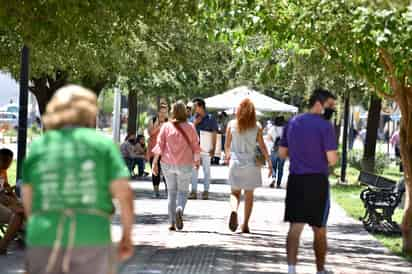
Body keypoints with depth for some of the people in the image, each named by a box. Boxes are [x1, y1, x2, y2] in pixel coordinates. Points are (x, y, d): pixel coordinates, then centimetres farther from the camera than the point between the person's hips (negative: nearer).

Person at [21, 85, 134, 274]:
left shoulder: (38, 146, 9)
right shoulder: (103, 143, 3)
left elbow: (27, 199, 9)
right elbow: (124, 193, -2)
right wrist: (127, 235, 9)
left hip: (43, 238, 2)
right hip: (91, 238, -2)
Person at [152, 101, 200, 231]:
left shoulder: (166, 126, -2)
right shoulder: (190, 128, -3)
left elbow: (159, 145, -5)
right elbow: (195, 147, 2)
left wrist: (155, 162, -1)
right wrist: (197, 160, 19)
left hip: (168, 164, 1)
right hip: (184, 165, -1)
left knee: (171, 192, 14)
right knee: (183, 191, 9)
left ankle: (172, 222, 12)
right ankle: (180, 209, -23)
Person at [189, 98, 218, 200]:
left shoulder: (210, 119, -2)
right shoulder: (194, 118, 10)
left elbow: (214, 134, -2)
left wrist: (213, 149, -8)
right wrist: (194, 123, -8)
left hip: (206, 149, -4)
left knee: (206, 170, 3)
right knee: (194, 170, 4)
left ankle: (206, 191, 7)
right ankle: (194, 191, 8)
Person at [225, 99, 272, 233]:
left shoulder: (231, 125, -2)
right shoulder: (257, 127, -4)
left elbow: (227, 145, 4)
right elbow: (262, 147, -5)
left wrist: (227, 155, 23)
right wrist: (269, 163, 3)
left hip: (235, 162, 0)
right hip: (251, 163, 0)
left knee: (235, 192, 8)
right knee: (249, 195, 11)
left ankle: (234, 211, -24)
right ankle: (245, 225, 12)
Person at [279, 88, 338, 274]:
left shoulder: (292, 123, 9)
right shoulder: (325, 126, -10)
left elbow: (282, 153, 15)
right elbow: (332, 159, -14)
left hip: (295, 180, 4)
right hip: (317, 181, -4)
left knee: (295, 227, 3)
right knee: (319, 229, 10)